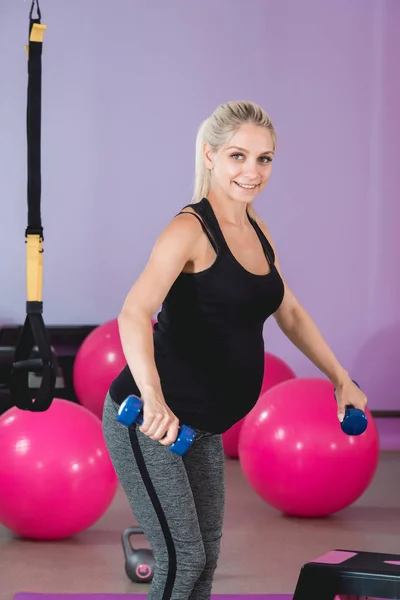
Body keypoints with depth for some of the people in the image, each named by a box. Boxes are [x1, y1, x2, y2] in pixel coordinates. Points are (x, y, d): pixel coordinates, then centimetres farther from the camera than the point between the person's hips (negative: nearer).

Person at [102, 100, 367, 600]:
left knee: (204, 559, 12)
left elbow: (290, 314, 23)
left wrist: (341, 380, 20)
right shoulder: (190, 229, -17)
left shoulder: (256, 231, 8)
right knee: (182, 558, -9)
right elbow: (134, 315, -32)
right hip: (149, 420, -8)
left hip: (203, 427, 8)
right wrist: (153, 400, -47)